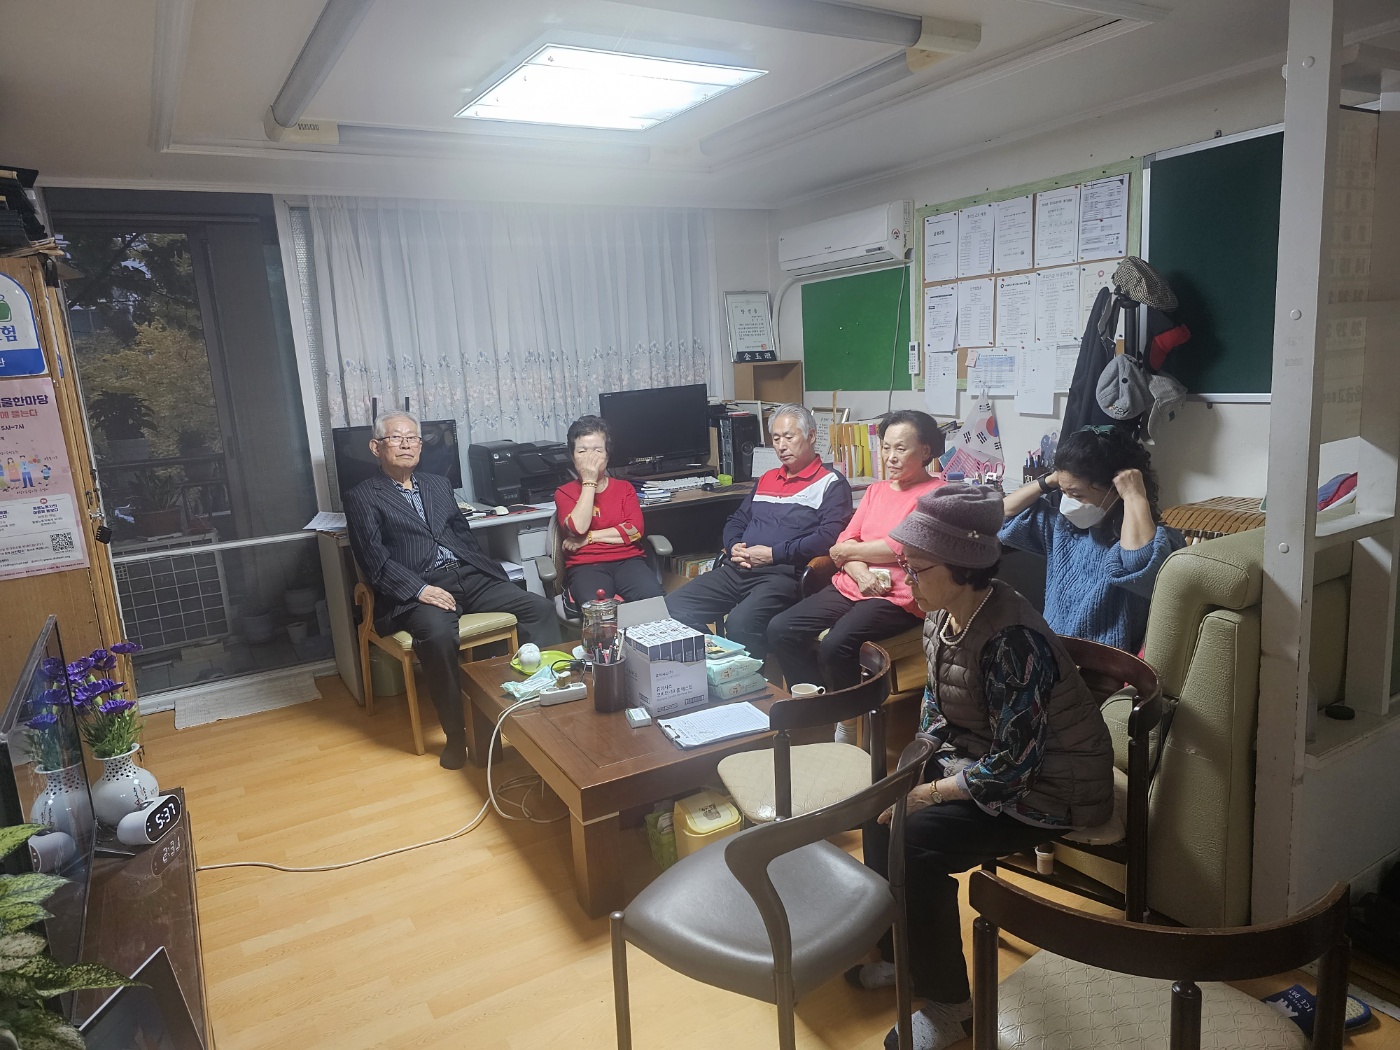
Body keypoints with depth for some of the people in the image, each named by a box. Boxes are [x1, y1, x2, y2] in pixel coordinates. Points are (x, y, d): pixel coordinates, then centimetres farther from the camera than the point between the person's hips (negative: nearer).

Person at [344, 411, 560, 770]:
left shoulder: (439, 484, 23)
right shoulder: (362, 497, 6)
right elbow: (374, 559, -5)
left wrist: (493, 574, 7)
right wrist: (419, 589, -19)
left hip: (470, 577, 6)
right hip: (418, 589, -5)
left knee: (541, 608, -14)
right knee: (438, 632, -37)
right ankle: (456, 732, -21)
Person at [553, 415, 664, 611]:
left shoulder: (624, 488, 17)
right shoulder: (564, 492, 12)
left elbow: (634, 530, 0)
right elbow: (578, 528, -9)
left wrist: (589, 538, -4)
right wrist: (589, 481, -4)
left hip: (628, 560, 2)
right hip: (586, 566, -2)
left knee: (654, 599, -31)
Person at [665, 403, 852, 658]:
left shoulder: (831, 484, 3)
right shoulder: (766, 479, 26)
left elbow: (828, 537, -12)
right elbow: (736, 521, 29)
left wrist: (774, 554, -14)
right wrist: (734, 546, 5)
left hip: (783, 573, -7)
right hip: (736, 569, 7)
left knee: (740, 623, -36)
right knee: (673, 607, -13)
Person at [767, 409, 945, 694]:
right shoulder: (875, 490, 20)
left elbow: (901, 546, -14)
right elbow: (846, 540, 11)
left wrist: (848, 551, 1)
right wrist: (860, 572, -11)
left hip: (898, 598, -7)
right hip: (851, 586, 8)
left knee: (835, 646, -32)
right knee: (780, 630, -11)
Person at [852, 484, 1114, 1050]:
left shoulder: (1011, 640, -32)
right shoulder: (942, 615, -5)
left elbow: (1011, 766, -29)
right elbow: (935, 706, 9)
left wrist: (923, 795, -21)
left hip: (1049, 787, -9)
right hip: (980, 756, 9)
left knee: (914, 842, -21)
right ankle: (901, 955, 23)